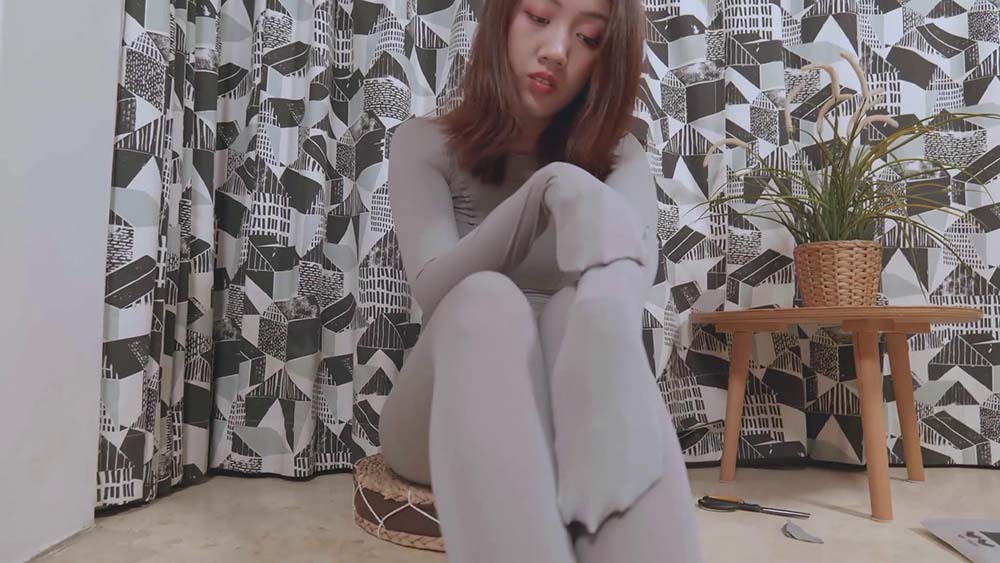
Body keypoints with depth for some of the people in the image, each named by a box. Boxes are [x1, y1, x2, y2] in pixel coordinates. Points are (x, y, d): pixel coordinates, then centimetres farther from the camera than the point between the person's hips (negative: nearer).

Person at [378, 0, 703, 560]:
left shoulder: (618, 157, 4)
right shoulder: (425, 143, 0)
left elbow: (637, 265, -19)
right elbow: (434, 289, -17)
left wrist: (608, 308, -44)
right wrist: (548, 190, -32)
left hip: (561, 406, 1)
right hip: (443, 414, 0)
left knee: (579, 310, -33)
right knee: (487, 300, -34)